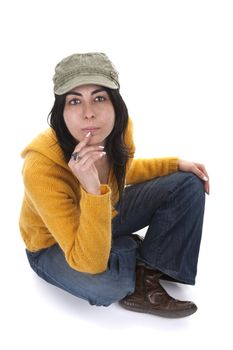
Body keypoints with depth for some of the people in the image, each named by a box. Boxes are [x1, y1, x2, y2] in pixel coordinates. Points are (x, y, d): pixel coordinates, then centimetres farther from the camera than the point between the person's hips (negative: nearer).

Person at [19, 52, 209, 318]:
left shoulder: (118, 129, -20)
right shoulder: (41, 167, -38)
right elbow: (89, 263, -37)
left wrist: (176, 164, -5)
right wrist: (92, 192, -50)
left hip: (105, 214, 6)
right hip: (54, 245, -5)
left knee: (189, 185, -6)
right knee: (107, 283, -38)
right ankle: (136, 253, -3)